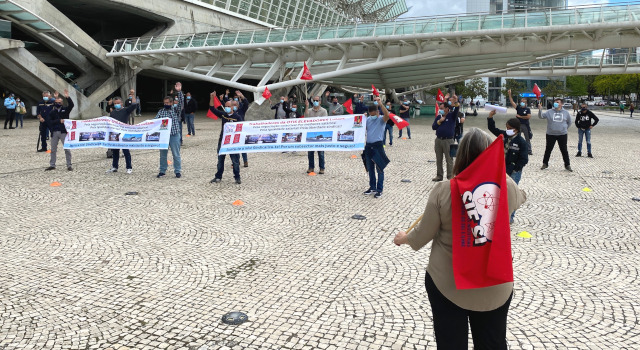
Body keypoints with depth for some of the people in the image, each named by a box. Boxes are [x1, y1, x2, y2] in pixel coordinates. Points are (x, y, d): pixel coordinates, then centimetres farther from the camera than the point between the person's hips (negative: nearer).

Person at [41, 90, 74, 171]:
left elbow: (71, 105, -13)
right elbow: (49, 122, -4)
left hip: (63, 132, -2)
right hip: (54, 132, 3)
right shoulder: (51, 112, 7)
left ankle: (69, 165, 3)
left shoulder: (65, 110, 4)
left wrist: (67, 97, -26)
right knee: (53, 149, 10)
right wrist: (59, 121, -15)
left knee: (67, 149, -3)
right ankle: (52, 165, 20)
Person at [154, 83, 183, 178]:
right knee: (163, 154, 10)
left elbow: (181, 101, -12)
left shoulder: (176, 110, 2)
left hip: (174, 135, -3)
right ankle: (162, 171, 19)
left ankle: (178, 171, 12)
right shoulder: (161, 111, 8)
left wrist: (179, 91, -23)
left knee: (176, 154, 3)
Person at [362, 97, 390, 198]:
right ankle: (372, 187, 25)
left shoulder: (381, 120, -6)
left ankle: (379, 190, 4)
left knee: (379, 168, -1)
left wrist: (380, 103, -32)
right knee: (370, 168, 13)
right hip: (368, 145, 6)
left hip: (378, 145, -6)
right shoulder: (367, 119, 10)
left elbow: (387, 115, -28)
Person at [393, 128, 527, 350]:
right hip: (494, 286, 2)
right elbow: (519, 199, 12)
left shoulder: (443, 191, -19)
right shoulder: (506, 187, -14)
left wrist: (404, 238, 13)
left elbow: (423, 235, -8)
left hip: (446, 283, -2)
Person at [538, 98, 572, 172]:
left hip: (562, 135, 1)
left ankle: (567, 165, 14)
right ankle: (545, 163, 20)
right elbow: (541, 116, -12)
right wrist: (540, 110, -28)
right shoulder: (549, 112, -1)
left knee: (564, 150, 6)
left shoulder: (566, 113, 4)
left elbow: (569, 122, 17)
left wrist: (565, 128, 9)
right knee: (548, 150, 8)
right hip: (551, 134, 0)